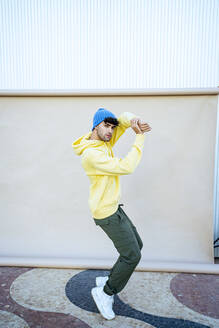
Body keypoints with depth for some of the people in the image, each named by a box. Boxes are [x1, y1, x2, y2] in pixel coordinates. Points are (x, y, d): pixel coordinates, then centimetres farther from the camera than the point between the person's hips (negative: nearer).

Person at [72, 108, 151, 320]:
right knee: (132, 255, -1)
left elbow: (124, 120, 9)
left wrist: (131, 120, -16)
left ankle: (108, 281, 34)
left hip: (113, 208, 10)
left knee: (136, 246, 18)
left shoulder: (105, 142, 5)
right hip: (106, 213, -10)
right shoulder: (91, 154, -23)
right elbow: (126, 167, -28)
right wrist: (140, 139, -20)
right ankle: (105, 293, 20)